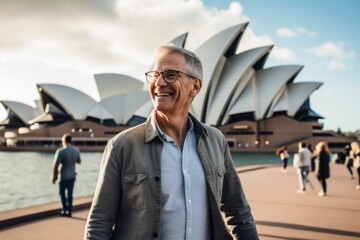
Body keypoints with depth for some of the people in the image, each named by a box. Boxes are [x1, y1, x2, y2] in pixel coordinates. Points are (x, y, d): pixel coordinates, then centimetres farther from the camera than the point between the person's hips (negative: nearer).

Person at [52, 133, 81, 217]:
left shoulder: (60, 151, -19)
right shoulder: (76, 150, -3)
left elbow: (55, 166, -19)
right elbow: (79, 161, 13)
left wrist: (54, 177, -9)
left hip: (63, 176, -4)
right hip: (72, 176, 4)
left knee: (62, 193, 14)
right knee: (70, 194, 12)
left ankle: (65, 209, 10)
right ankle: (69, 211, 14)